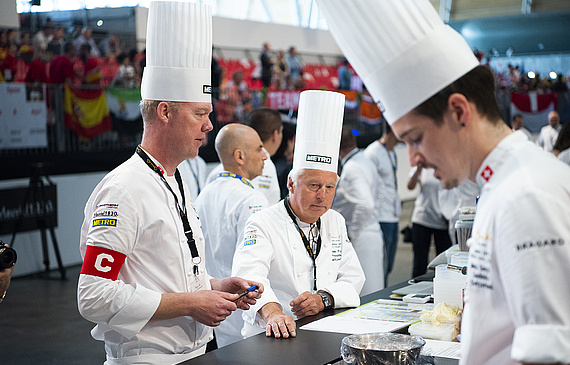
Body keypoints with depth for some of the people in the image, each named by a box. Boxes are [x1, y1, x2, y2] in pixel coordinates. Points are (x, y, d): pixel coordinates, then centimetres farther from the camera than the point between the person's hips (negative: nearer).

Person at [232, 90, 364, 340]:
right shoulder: (264, 224, -6)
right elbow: (249, 274, -23)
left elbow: (353, 279, 14)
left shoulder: (335, 222, 15)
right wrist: (272, 312, -44)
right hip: (275, 338, -4)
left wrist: (323, 298, -9)